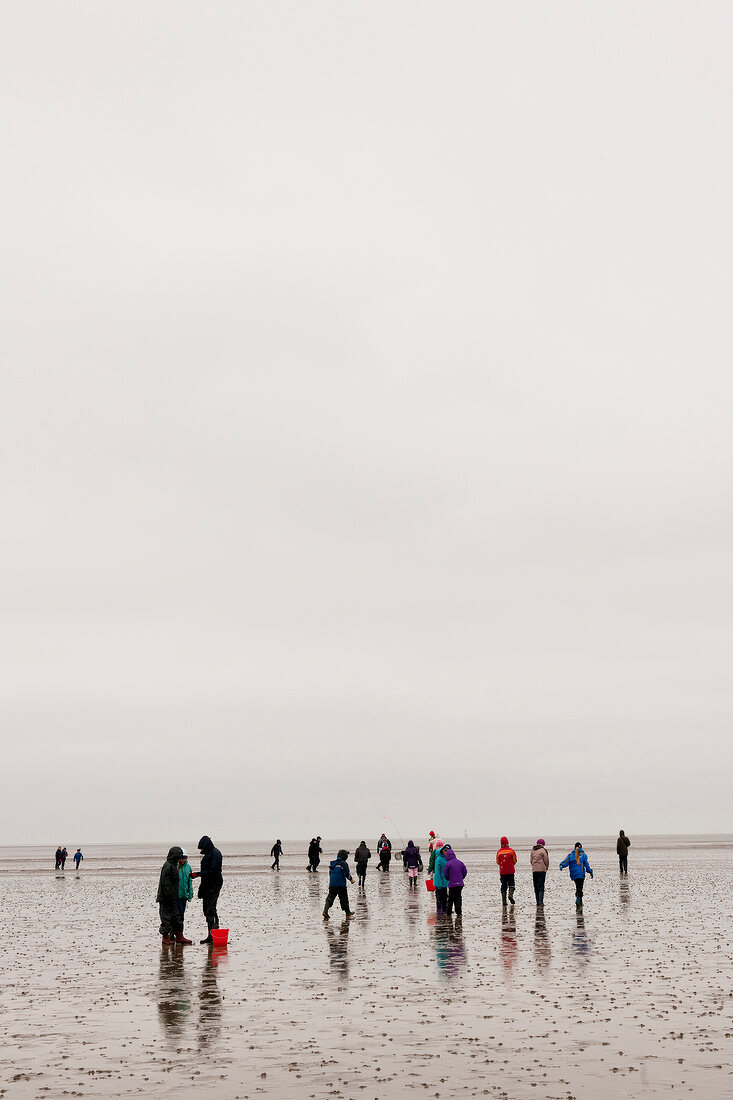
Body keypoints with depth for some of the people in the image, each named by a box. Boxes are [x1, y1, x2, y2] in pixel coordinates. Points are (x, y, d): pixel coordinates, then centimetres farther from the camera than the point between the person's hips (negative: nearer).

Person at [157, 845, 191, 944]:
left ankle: (179, 936, 16)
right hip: (167, 898, -10)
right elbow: (165, 882, -21)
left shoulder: (173, 865, 14)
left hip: (173, 898, 10)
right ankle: (165, 937, 6)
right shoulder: (167, 866, -16)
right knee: (166, 916, -2)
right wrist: (169, 895, -22)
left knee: (176, 915, 12)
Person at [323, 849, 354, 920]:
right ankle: (348, 912, 20)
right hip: (341, 885, -4)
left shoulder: (331, 863, 10)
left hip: (332, 885, 4)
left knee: (330, 898, 1)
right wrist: (351, 879, 13)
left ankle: (325, 911, -16)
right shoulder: (343, 864, -10)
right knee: (344, 898, 9)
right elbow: (347, 874, -7)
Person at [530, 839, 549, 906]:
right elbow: (546, 860, -4)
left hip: (534, 870, 5)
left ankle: (538, 901, 11)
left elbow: (531, 861, 11)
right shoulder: (543, 850, -7)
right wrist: (547, 867, 12)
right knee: (541, 886, -4)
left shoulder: (532, 850, 9)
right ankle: (540, 901, -14)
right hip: (542, 870, -5)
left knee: (536, 886, 11)